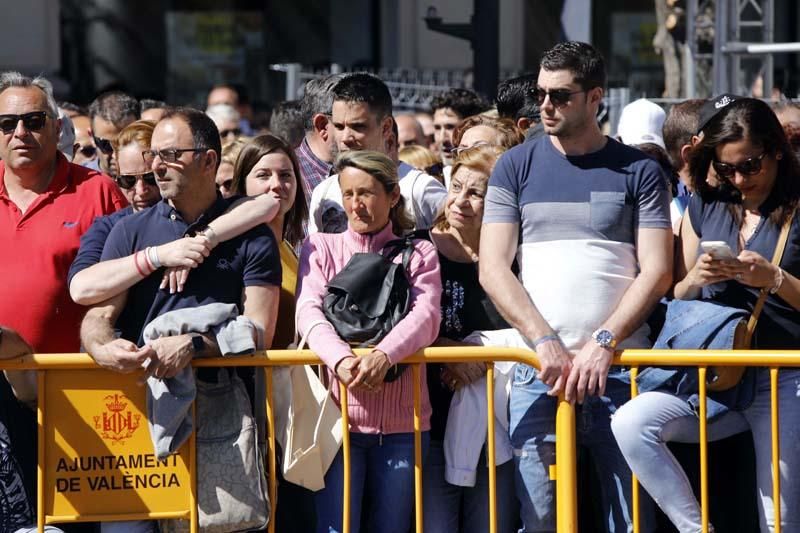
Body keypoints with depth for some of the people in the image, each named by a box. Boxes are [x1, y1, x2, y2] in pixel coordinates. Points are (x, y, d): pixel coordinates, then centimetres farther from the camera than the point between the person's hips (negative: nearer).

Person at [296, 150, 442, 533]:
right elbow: (309, 313, -5)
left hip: (401, 421, 1)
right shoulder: (321, 247, 11)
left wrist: (383, 356, -28)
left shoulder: (418, 254, 11)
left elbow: (426, 316, -7)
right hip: (338, 415, -1)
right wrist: (341, 359, -27)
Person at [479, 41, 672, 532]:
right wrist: (546, 342, -9)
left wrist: (602, 344, -12)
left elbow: (656, 272, 1)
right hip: (539, 369, 1)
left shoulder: (639, 172, 7)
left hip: (619, 368, -1)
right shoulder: (516, 168, 10)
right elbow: (493, 270, 4)